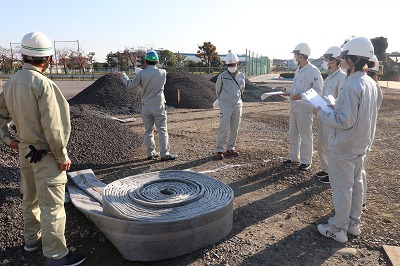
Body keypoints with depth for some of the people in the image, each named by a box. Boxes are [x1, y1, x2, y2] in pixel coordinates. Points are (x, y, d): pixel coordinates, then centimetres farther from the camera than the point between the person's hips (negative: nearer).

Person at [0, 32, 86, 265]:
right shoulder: (42, 83, -22)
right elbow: (52, 127, -23)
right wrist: (62, 156, -14)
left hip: (25, 149, 9)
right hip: (45, 153, -9)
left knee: (30, 198, 22)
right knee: (52, 205, 0)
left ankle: (32, 238, 41)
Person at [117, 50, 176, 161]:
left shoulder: (141, 73, -8)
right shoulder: (162, 73, -6)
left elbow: (130, 84, -3)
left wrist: (122, 75, 14)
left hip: (146, 106, 2)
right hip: (158, 106, -1)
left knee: (148, 131, 12)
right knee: (162, 130, 2)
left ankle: (151, 153, 18)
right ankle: (165, 154, 2)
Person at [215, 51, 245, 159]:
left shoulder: (241, 76, 7)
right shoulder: (222, 76, -4)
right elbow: (218, 89, 10)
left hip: (238, 105, 4)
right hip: (226, 105, -4)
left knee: (235, 129, 7)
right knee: (224, 128, -9)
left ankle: (230, 148, 20)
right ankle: (219, 150, 1)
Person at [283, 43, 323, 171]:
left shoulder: (313, 70, -14)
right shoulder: (298, 70, 12)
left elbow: (318, 90, -16)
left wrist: (301, 96, -21)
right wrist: (289, 93, 4)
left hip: (305, 108, -9)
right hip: (294, 107, 9)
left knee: (305, 136, 3)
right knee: (293, 134, 16)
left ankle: (306, 161, 16)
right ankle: (294, 158, 30)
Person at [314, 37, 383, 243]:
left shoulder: (351, 86, -24)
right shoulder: (372, 84, 5)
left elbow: (345, 121, -26)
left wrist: (321, 113, -15)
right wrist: (337, 107, 13)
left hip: (345, 147, -9)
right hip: (362, 145, 9)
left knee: (342, 187, 3)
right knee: (356, 184, 19)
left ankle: (338, 229, 18)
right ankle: (353, 223, 35)